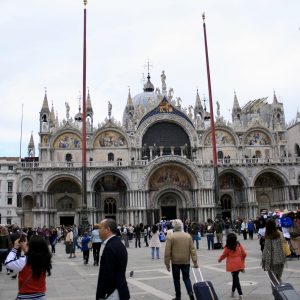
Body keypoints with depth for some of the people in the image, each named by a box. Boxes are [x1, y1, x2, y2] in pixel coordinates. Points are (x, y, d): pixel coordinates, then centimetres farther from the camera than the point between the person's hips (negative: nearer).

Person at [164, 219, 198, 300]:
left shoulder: (171, 237, -9)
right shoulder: (188, 236, 1)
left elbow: (167, 252, -10)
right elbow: (193, 249, 1)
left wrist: (167, 263, -2)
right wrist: (195, 261, 4)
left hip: (175, 261, -2)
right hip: (186, 261, 3)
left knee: (176, 279, 12)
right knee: (186, 278, 13)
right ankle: (191, 293, -7)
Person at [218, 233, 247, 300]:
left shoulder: (227, 247, -12)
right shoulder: (239, 245, -2)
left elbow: (223, 255, 1)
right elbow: (244, 254, 4)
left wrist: (219, 260, 21)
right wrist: (241, 260, 23)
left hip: (232, 265, -4)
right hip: (239, 264, 4)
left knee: (235, 278, 2)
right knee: (235, 277, 18)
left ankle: (240, 295, -4)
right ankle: (232, 292, 31)